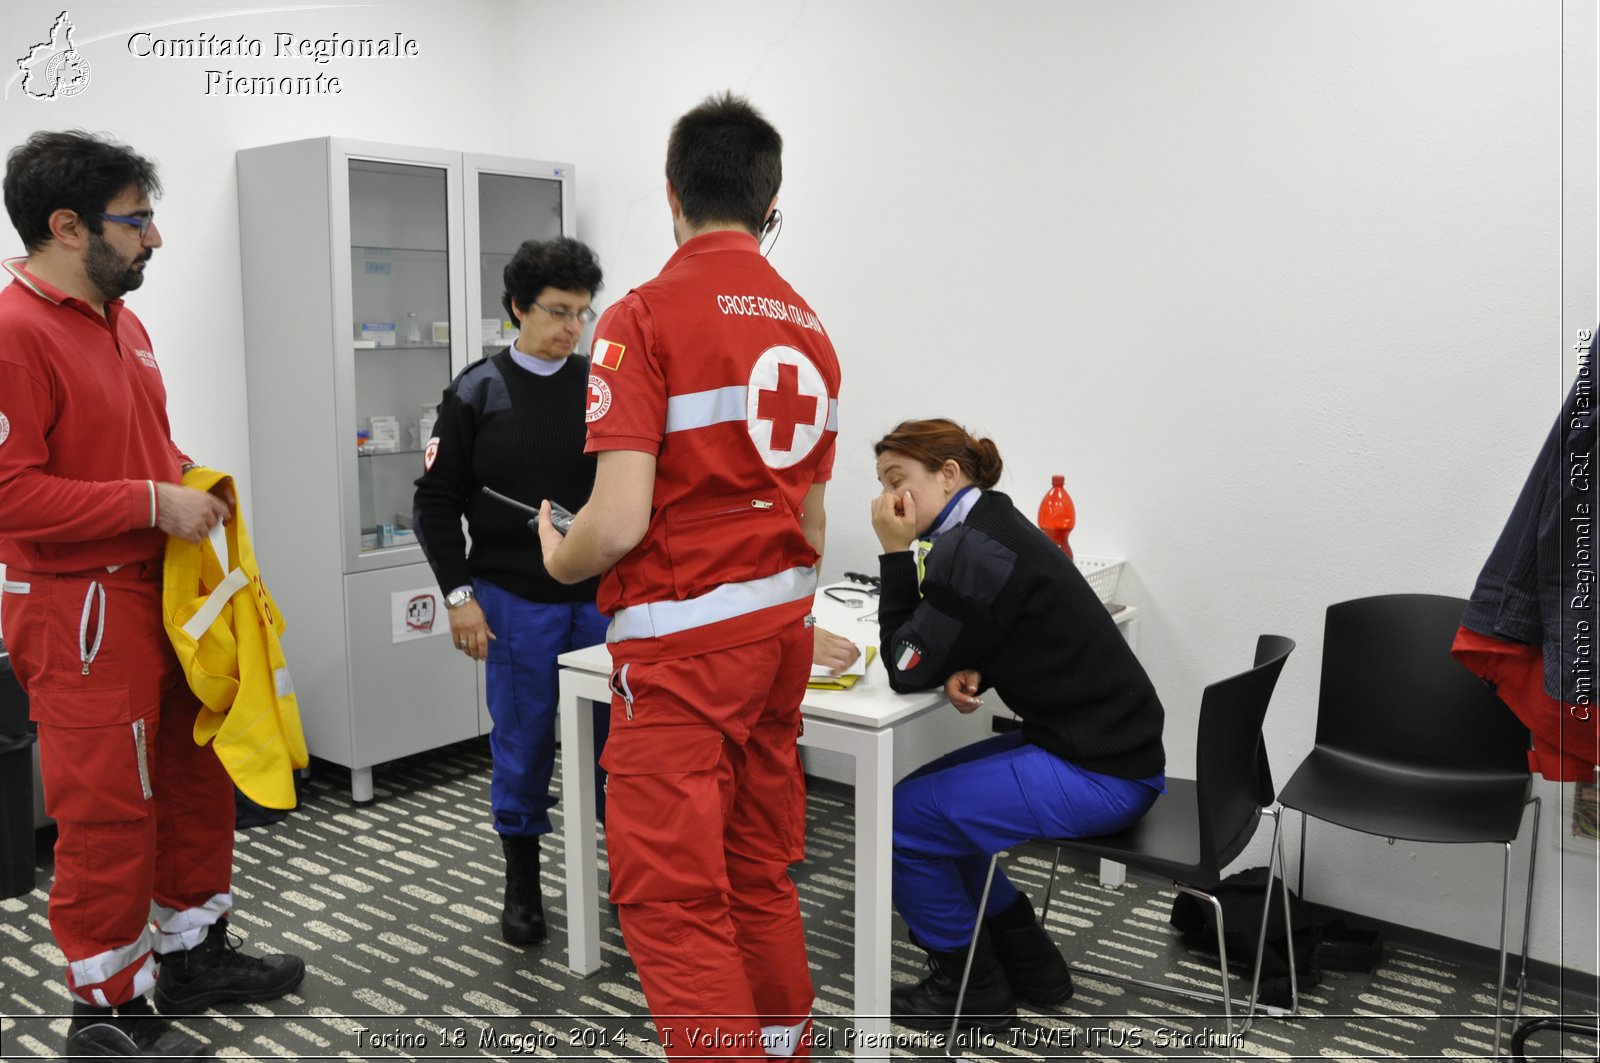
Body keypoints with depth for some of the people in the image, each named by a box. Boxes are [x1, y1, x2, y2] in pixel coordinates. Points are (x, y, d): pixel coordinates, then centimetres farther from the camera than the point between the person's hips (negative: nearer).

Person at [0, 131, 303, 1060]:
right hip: (82, 610, -9)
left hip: (165, 590, 10)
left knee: (199, 772, 18)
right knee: (107, 809, 1)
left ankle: (197, 955, 36)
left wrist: (194, 482, 6)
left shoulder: (122, 320, 12)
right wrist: (153, 502, -20)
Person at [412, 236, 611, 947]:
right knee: (521, 742, 8)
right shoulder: (476, 393, 0)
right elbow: (438, 501, 1)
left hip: (602, 596, 2)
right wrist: (459, 594, -6)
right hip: (515, 601, -1)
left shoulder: (602, 388, 4)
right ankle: (522, 887, 24)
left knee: (615, 734, 5)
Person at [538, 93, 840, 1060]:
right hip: (783, 632, 8)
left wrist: (558, 559, 3)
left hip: (683, 638, -7)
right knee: (763, 874, 18)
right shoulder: (809, 326, 10)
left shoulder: (645, 317, -11)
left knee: (672, 898, 0)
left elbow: (619, 520, -19)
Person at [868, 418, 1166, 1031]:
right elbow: (980, 641, 17)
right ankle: (1030, 967, 27)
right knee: (935, 804, 19)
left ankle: (972, 993, 14)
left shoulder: (975, 551, -21)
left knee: (901, 819, -4)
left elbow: (908, 668, -14)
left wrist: (896, 553, -12)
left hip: (1098, 774, -10)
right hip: (1101, 745, 10)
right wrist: (966, 672, -5)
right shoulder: (990, 528, 9)